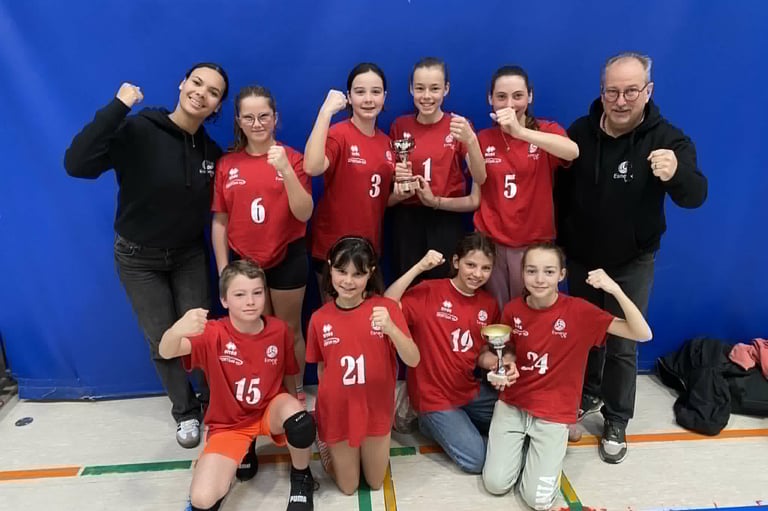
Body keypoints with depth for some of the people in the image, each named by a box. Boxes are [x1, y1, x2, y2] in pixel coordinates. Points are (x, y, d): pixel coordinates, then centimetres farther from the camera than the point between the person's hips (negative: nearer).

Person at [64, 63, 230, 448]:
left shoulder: (212, 152, -6)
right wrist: (118, 107, -34)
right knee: (163, 342, 7)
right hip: (138, 259, -2)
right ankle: (185, 411, 32)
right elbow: (76, 165, -34)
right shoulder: (138, 131, -21)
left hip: (189, 256, 3)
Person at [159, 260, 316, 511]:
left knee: (300, 421, -35)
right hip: (229, 423, -1)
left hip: (270, 410, 1)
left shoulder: (279, 330, -12)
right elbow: (166, 352, -38)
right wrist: (177, 330, -60)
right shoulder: (213, 334, -19)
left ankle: (301, 477, -2)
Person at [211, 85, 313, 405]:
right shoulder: (226, 164, 0)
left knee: (289, 330, 14)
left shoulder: (291, 158, -6)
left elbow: (304, 214, -14)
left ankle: (296, 392, 33)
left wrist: (286, 169, -26)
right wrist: (223, 271, 1)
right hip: (243, 260, 2)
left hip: (287, 258, -2)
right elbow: (220, 221, 3)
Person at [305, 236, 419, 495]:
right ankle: (324, 441, 42)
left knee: (376, 482, 18)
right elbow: (321, 369, 1)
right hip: (337, 412, 0)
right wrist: (326, 404, 2)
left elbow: (413, 360, -22)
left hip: (376, 409, 0)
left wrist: (391, 329, -38)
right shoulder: (319, 318, -12)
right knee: (348, 486, 17)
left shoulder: (386, 308, -16)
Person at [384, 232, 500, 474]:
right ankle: (433, 422, 11)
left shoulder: (489, 304, 1)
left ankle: (461, 424, 17)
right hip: (435, 397, -6)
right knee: (476, 460, -13)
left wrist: (492, 361, -14)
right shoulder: (430, 292, -15)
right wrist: (419, 267, -34)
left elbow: (483, 352, 10)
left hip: (472, 391, 6)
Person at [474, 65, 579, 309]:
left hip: (535, 242, -2)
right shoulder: (484, 138, 5)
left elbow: (573, 151, -27)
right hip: (490, 242, 2)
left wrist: (520, 132, -37)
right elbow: (478, 182, 3)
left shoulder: (546, 130, -3)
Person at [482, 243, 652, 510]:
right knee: (495, 483, -5)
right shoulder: (512, 310, -7)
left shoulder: (579, 311, -16)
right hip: (512, 405, 2)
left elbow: (643, 334, -22)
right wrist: (507, 365, -12)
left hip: (553, 414, -2)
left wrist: (615, 290, -35)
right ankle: (523, 444, 23)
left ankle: (543, 450, 21)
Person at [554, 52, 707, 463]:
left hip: (632, 264, -2)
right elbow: (559, 192, -1)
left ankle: (616, 423, 27)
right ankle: (587, 395, 43)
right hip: (580, 258, 2)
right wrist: (556, 245, 0)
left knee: (622, 345, 8)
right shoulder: (579, 132, -8)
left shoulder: (668, 139, -16)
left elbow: (695, 197, -28)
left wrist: (677, 174, -51)